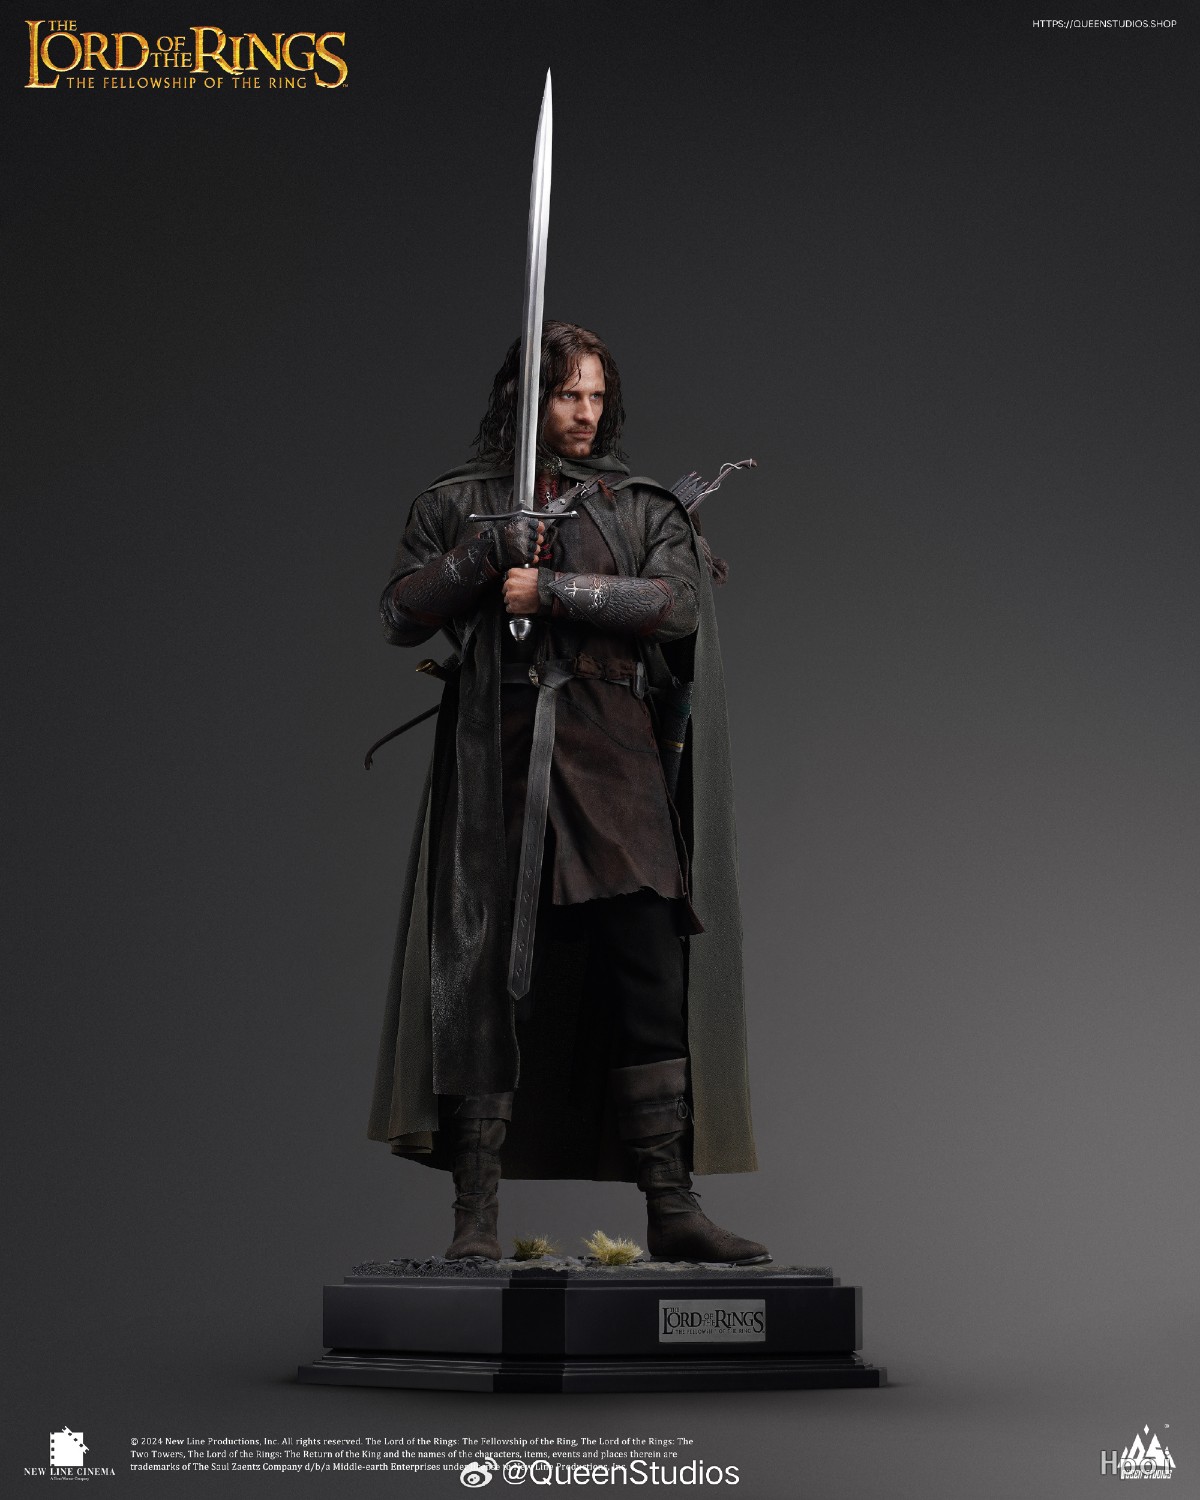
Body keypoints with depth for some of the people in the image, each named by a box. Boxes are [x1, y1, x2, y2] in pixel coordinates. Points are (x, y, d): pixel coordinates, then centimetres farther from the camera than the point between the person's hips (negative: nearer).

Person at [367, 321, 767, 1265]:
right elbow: (401, 616, 6)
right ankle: (477, 1211, 1)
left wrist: (552, 589, -10)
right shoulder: (457, 506, 13)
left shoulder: (642, 511, 14)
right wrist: (486, 553, -7)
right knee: (486, 978, -3)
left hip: (610, 761, 1)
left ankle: (672, 1205, -6)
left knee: (649, 975, -8)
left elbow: (678, 603, -3)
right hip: (495, 760, 0)